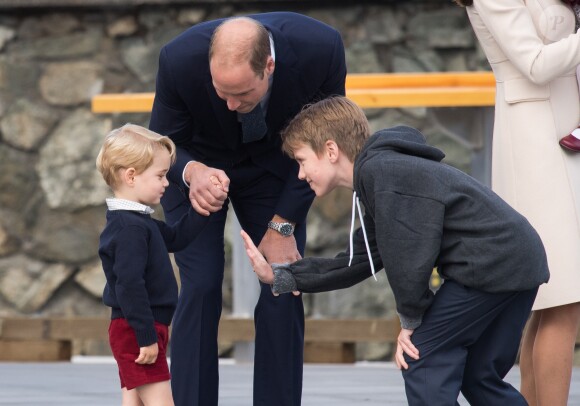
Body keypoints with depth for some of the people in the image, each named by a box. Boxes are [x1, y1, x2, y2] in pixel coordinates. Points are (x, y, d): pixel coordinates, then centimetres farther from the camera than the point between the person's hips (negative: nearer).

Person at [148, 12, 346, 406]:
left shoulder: (320, 48, -33)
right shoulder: (180, 60, -35)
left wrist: (282, 225, -16)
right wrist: (192, 173, -40)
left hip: (272, 166, 1)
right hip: (196, 165, -1)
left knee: (284, 290, -9)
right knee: (201, 289, -15)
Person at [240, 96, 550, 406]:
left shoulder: (381, 171, -12)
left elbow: (408, 255, -17)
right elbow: (358, 262, 24)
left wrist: (410, 320, -3)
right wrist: (279, 276, 23)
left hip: (492, 263, -10)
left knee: (420, 360, -4)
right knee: (478, 377, 17)